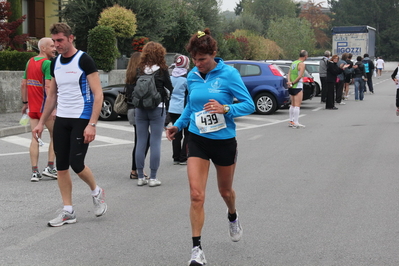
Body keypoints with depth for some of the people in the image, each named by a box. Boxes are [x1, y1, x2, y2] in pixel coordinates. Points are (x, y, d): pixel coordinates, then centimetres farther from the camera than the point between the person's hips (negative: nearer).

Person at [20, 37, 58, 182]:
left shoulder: (30, 62, 11)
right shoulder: (47, 63, -13)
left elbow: (23, 84, 14)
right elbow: (48, 87, -21)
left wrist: (25, 102, 22)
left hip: (32, 107, 7)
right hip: (44, 106, -7)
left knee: (35, 138, 7)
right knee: (55, 136, 8)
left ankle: (34, 172, 3)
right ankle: (50, 167, 3)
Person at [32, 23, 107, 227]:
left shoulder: (84, 60, -11)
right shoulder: (55, 63, 10)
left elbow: (98, 94, -14)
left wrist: (92, 124, -21)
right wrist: (41, 122, 14)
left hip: (82, 120, -7)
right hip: (61, 120, 7)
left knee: (76, 164, -10)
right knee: (61, 166, 4)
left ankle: (96, 192, 19)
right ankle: (68, 212, 12)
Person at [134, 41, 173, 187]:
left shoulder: (139, 70, -1)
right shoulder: (162, 70, -7)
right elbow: (170, 88, 2)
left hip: (140, 109, 3)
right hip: (157, 109, -2)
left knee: (141, 142, 8)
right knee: (155, 143, 2)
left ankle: (140, 177, 12)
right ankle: (153, 178, 3)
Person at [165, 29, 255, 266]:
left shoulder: (229, 74, -14)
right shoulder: (192, 77, 0)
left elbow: (249, 104, -15)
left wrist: (225, 109, -30)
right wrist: (178, 125, 9)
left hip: (224, 141, -2)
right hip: (197, 140, 2)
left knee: (225, 191, 19)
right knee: (196, 195, -11)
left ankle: (233, 217, 55)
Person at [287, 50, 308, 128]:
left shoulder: (293, 63, 14)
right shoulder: (302, 64, -10)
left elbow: (289, 73, 6)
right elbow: (300, 76, -17)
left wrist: (289, 82, -8)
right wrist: (293, 83, -10)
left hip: (291, 87, 8)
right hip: (298, 87, -8)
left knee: (293, 104, 15)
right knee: (297, 105, -8)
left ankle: (291, 121, 19)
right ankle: (295, 123, -12)